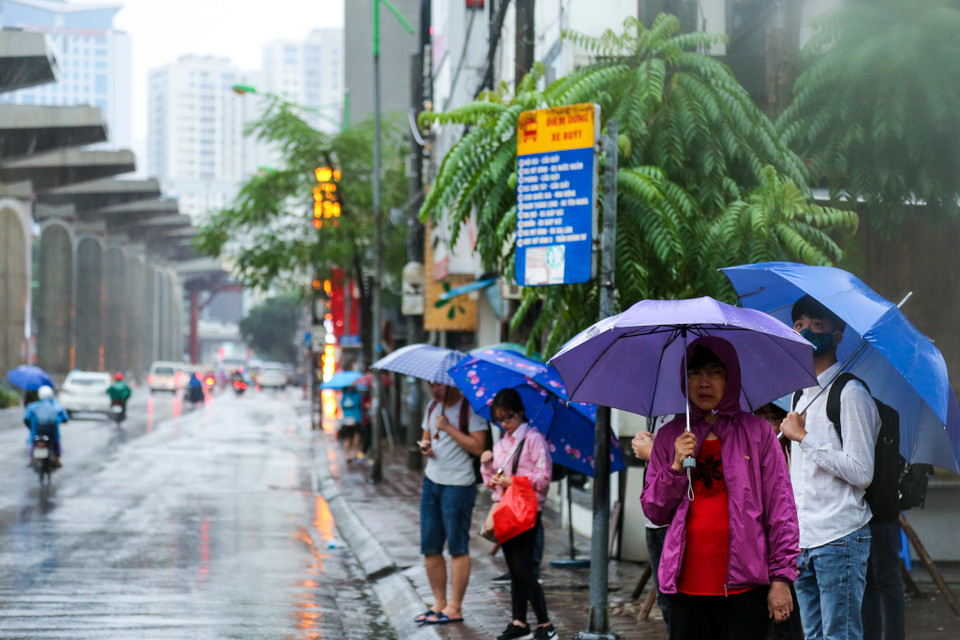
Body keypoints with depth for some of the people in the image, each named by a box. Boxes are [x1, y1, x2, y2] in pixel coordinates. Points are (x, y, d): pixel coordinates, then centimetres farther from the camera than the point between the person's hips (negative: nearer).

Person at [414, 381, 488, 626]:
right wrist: (424, 446, 2)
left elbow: (477, 447, -18)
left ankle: (454, 608, 3)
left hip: (458, 485, -8)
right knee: (430, 547, 8)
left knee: (458, 548, -1)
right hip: (431, 481, 8)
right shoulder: (432, 407, 13)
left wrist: (448, 427, -18)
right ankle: (439, 603, 18)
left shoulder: (470, 408, -10)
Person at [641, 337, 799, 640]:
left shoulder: (757, 432, 5)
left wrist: (782, 577, -2)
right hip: (687, 582, 2)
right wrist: (676, 467, -5)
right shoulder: (670, 437, 12)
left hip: (743, 583, -2)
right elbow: (654, 511, 11)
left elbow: (781, 507, 3)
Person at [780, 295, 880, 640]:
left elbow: (861, 473, -16)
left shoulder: (851, 394, -8)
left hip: (840, 537, -8)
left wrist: (803, 436, -14)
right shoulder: (801, 396, 19)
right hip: (803, 540, 8)